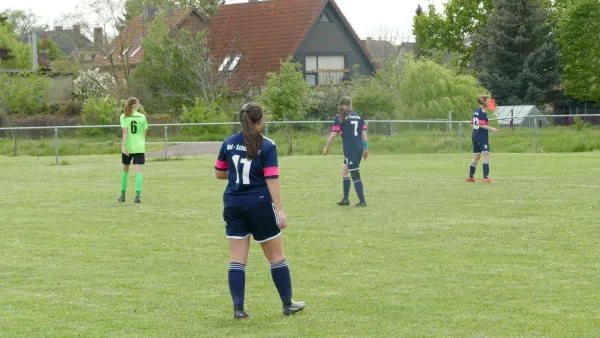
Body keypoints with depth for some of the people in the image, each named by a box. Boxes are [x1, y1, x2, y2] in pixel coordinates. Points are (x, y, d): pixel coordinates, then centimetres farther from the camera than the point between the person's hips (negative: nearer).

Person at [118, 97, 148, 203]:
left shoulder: (124, 117, -3)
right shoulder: (142, 117, 2)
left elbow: (125, 131, -13)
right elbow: (144, 133, 6)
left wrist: (124, 146, -15)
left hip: (128, 147, 0)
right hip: (139, 147, 0)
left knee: (125, 170, 16)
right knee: (138, 171, -3)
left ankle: (123, 195, 21)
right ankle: (138, 195, -15)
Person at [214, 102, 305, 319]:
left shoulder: (228, 143, 2)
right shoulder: (266, 146, -10)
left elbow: (219, 173, 10)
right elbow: (272, 179, -15)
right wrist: (279, 210, -14)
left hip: (233, 205, 3)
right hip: (260, 205, -3)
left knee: (237, 259, 5)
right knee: (276, 256, 10)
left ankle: (238, 308, 2)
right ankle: (288, 304, 18)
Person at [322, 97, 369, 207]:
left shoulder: (340, 117, -4)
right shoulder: (358, 116, 12)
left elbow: (333, 134, -7)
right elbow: (364, 132, 11)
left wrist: (327, 148, 4)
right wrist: (366, 148, 16)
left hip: (350, 150, -6)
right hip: (359, 148, 6)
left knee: (355, 176, -3)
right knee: (344, 169, 19)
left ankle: (362, 201, -5)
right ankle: (345, 198, 17)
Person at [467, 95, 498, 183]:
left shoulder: (476, 111, 13)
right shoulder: (482, 112, -14)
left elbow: (472, 123, 16)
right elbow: (481, 125, -20)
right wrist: (491, 128, -21)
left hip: (475, 136, 9)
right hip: (482, 137, -9)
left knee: (476, 157, 17)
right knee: (486, 156, -11)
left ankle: (470, 177, 22)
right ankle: (486, 178, -19)